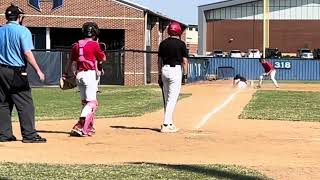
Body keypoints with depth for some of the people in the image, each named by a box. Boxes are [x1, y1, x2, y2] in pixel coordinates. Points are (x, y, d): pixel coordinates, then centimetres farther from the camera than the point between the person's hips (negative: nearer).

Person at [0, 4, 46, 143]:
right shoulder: (23, 31, -7)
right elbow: (27, 53, -15)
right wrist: (38, 70, -13)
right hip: (16, 72, -6)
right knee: (25, 105, -2)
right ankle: (29, 135, -4)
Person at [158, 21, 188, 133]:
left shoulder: (163, 43, 8)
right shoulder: (181, 44, -5)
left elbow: (159, 61, 10)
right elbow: (184, 61, -7)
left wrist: (160, 75, 15)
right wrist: (185, 75, 0)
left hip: (164, 70, 6)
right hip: (175, 70, -5)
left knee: (167, 98, 14)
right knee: (172, 99, -5)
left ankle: (169, 123, 19)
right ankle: (166, 125, -11)